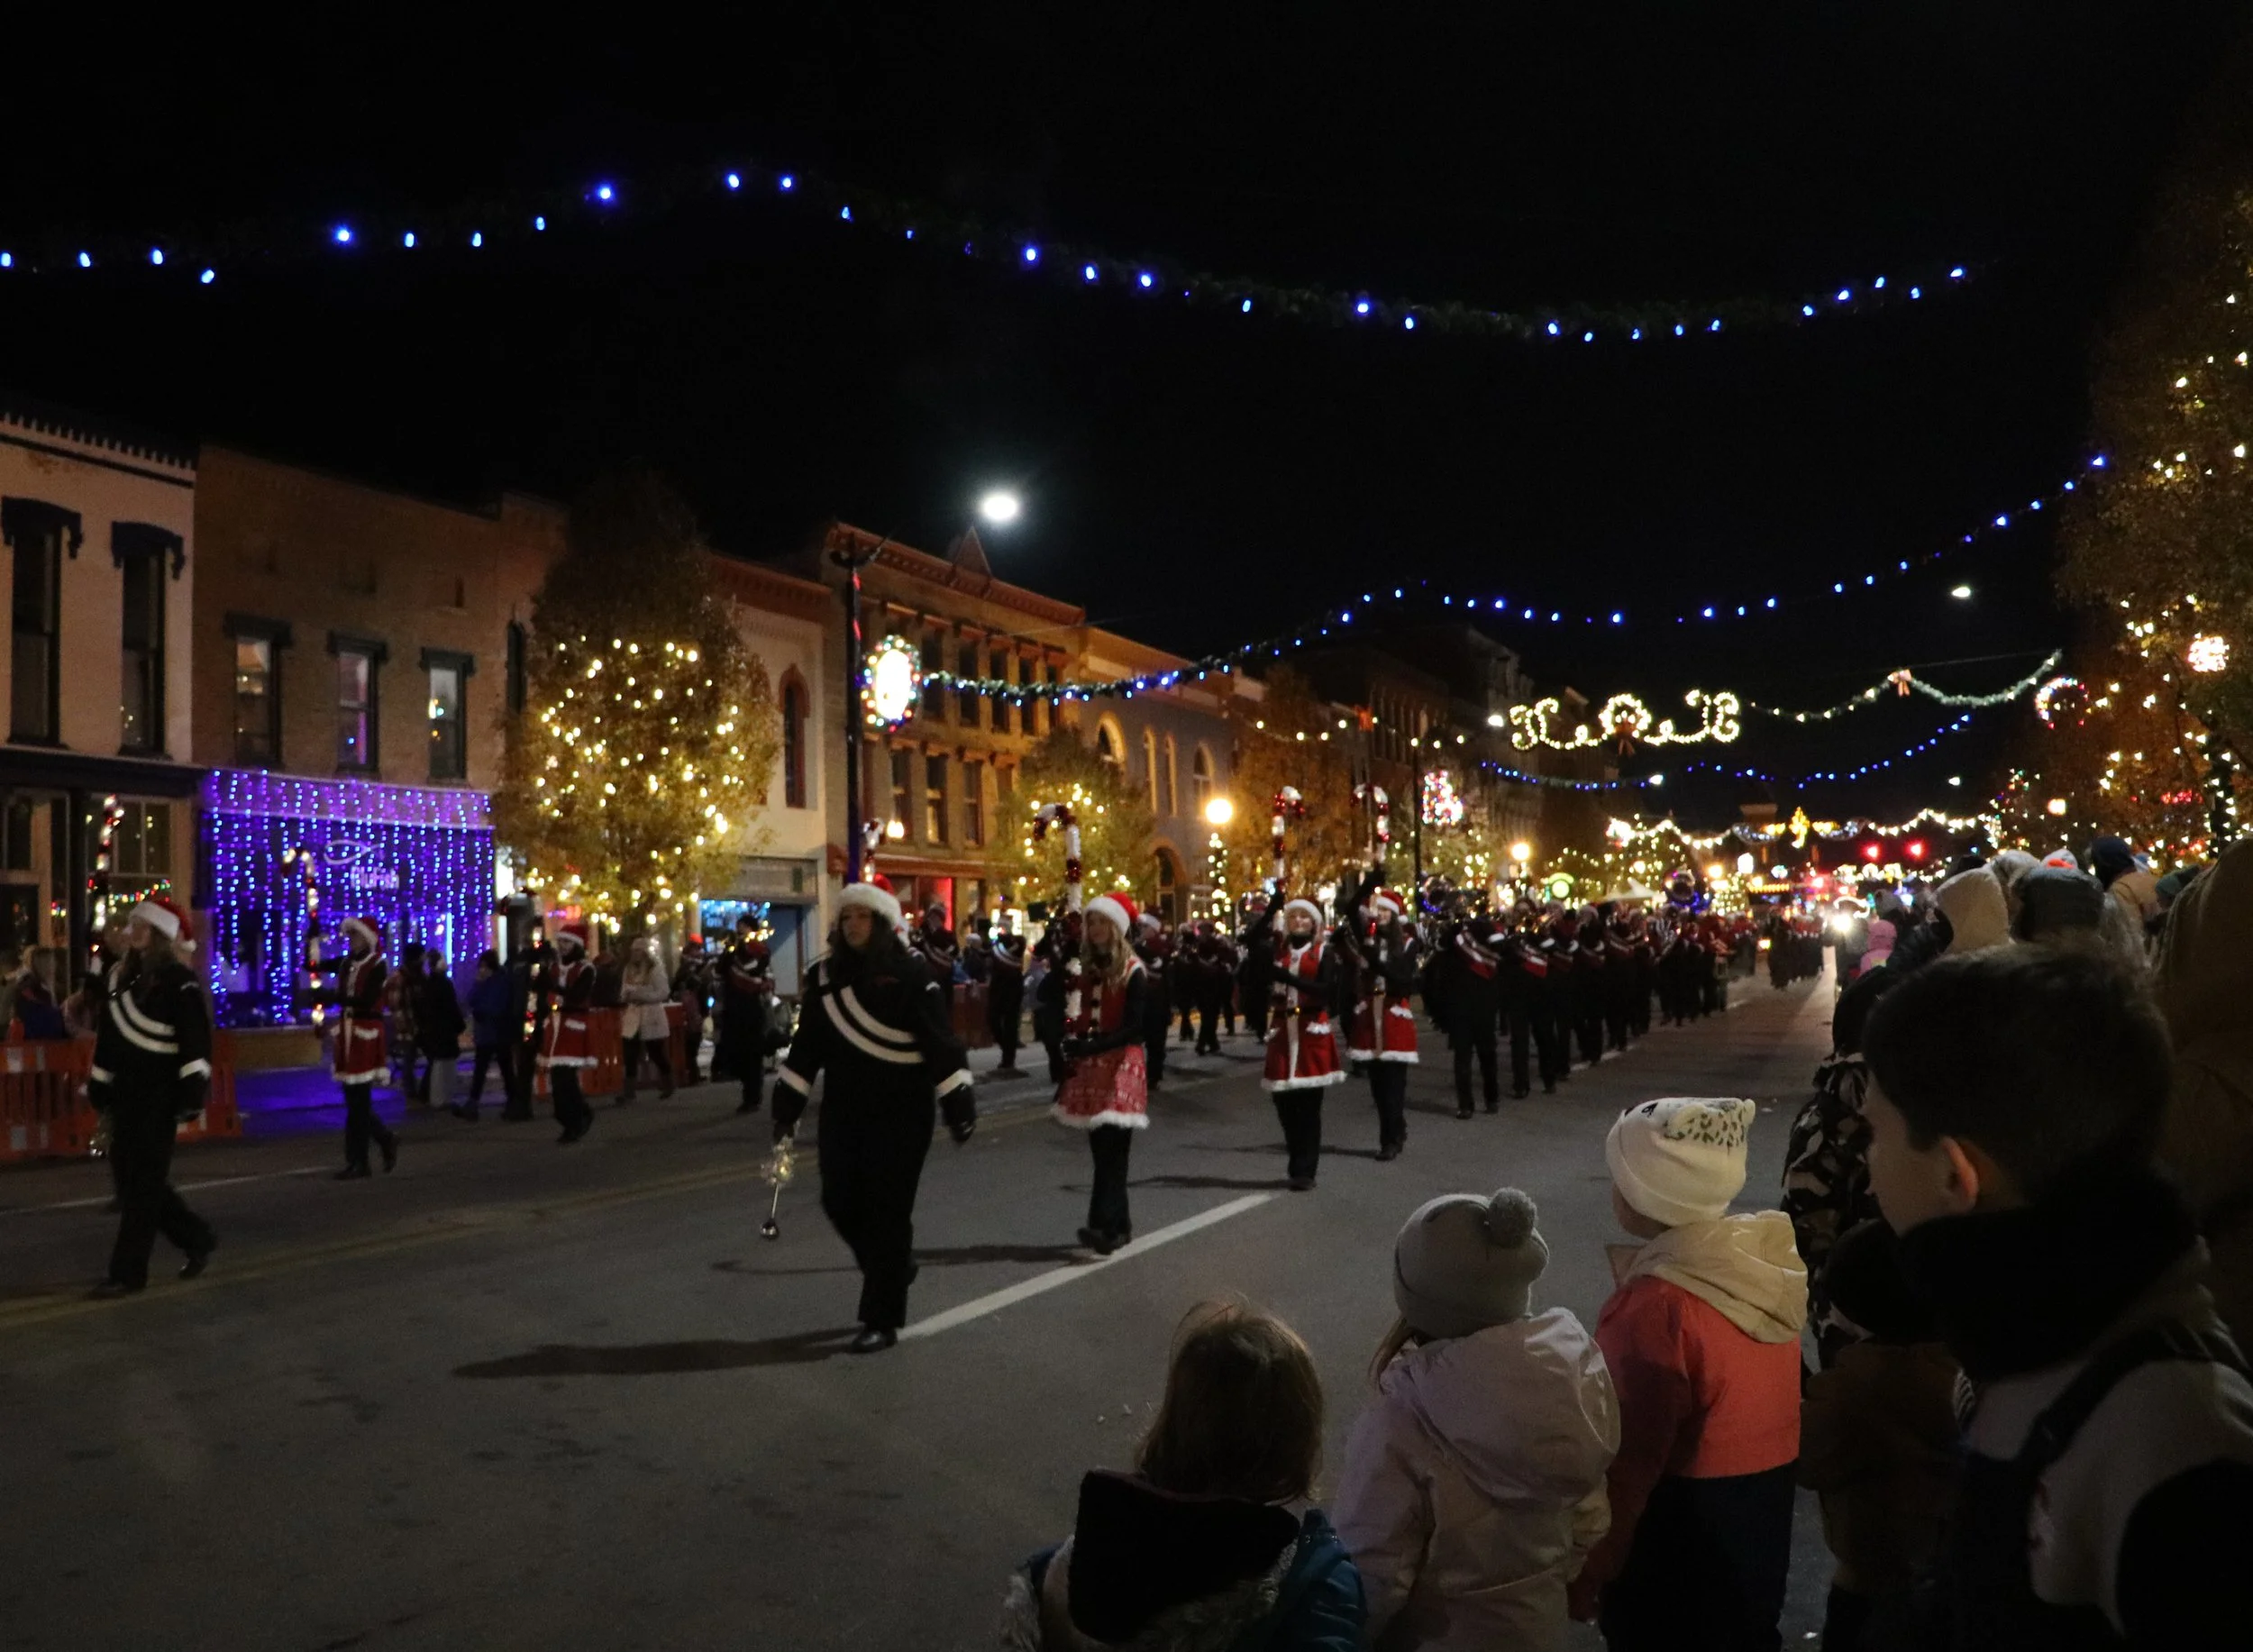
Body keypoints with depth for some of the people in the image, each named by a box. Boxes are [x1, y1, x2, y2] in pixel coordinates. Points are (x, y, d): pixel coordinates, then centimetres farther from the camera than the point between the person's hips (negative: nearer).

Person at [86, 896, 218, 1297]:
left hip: (159, 1097, -8)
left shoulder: (180, 982, -12)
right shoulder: (121, 975, 11)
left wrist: (191, 1091, -21)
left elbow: (196, 1042, -16)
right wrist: (98, 1086, 16)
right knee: (127, 1174, 12)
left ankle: (128, 1272, 6)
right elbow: (108, 1035, 17)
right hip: (125, 1094, 8)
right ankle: (197, 1240, 27)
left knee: (143, 1182, -3)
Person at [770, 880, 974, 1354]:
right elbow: (807, 1045, 10)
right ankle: (895, 1267, 34)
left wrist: (959, 1107, -16)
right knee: (840, 1203, 6)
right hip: (843, 1109, 5)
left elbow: (940, 1043, -12)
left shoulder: (911, 973, -9)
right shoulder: (825, 977, 6)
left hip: (900, 1112, -5)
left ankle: (882, 1321, 9)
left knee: (887, 1210, -2)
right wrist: (786, 1108, 7)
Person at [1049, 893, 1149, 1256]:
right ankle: (1118, 1224, 21)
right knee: (1102, 1149, 11)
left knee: (1111, 1150, -13)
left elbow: (1134, 1028, -16)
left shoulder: (1133, 971, -8)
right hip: (1087, 1066, 6)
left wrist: (1093, 1045, -27)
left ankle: (1104, 1228, -20)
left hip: (1121, 1067, -6)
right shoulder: (1083, 966, 11)